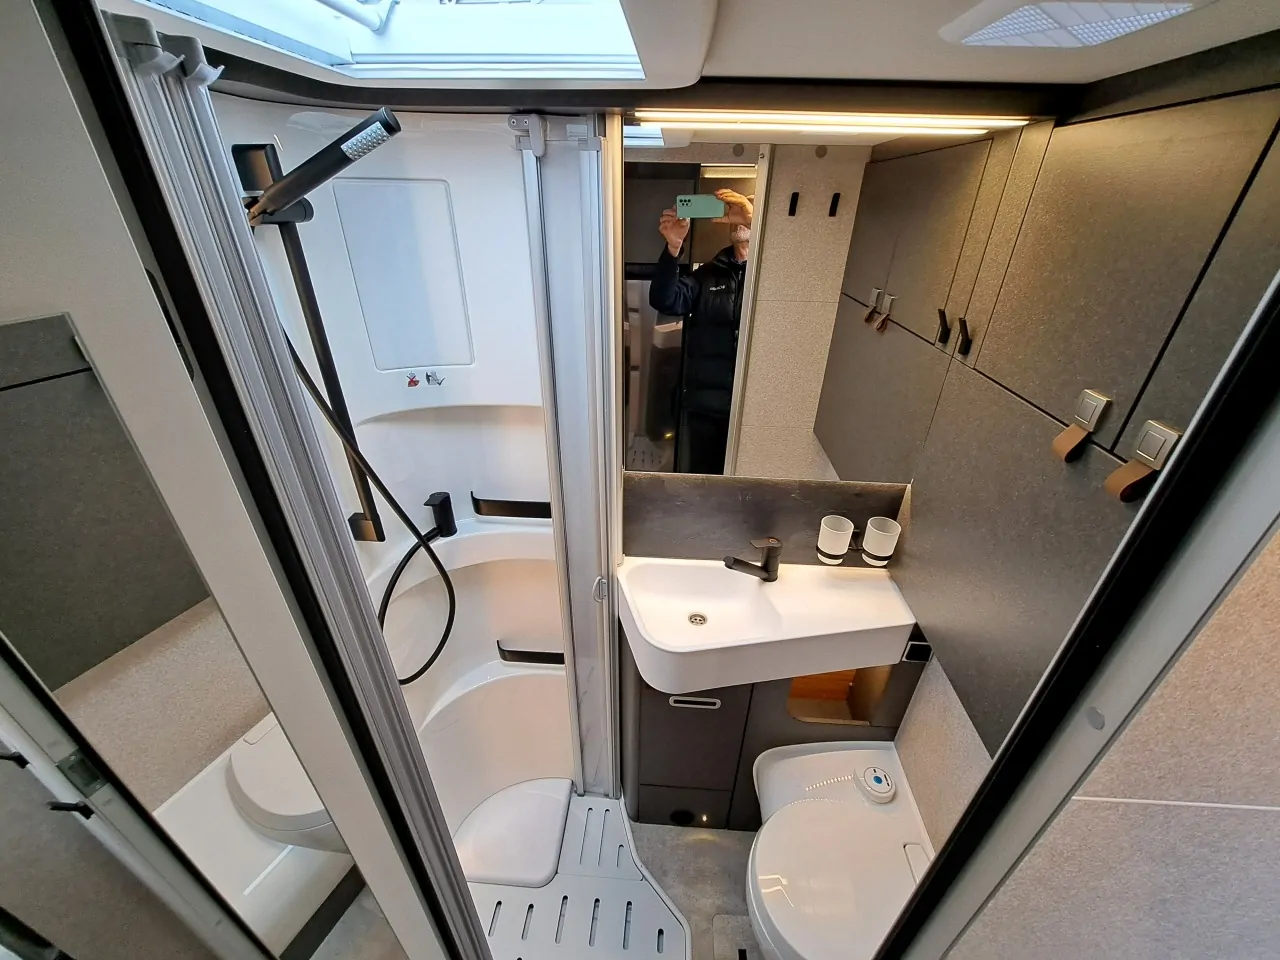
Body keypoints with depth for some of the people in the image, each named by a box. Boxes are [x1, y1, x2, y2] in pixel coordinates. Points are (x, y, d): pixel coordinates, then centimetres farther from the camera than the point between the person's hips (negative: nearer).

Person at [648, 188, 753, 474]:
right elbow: (665, 301, -6)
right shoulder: (709, 273, 9)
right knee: (701, 475, 15)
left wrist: (752, 219, -31)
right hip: (705, 401, 2)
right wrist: (673, 246, -20)